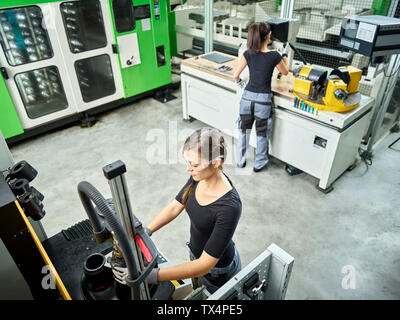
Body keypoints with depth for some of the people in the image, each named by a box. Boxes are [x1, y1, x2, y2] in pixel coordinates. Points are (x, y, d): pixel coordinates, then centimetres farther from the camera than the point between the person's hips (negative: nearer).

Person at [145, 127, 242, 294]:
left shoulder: (229, 207, -40)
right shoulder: (199, 177, -18)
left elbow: (205, 264, -36)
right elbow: (175, 207, -6)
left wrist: (154, 276, -39)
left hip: (217, 270, -6)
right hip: (196, 255, 6)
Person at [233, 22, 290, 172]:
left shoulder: (248, 54, -4)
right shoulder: (274, 56, -11)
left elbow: (235, 76, -1)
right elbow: (285, 72, 8)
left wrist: (239, 80, 22)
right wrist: (285, 57, 25)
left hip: (247, 96, 3)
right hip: (263, 99, -3)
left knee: (244, 130, 18)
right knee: (262, 133, 15)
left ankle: (240, 161, 31)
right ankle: (259, 163, 29)